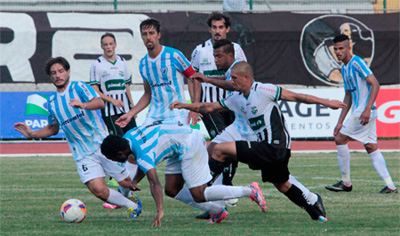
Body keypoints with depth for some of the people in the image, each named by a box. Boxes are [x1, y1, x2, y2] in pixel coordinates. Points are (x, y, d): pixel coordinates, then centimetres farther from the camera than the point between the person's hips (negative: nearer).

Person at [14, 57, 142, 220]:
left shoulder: (79, 88, -4)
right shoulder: (52, 102, 12)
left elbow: (99, 103, -22)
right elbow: (53, 128, 25)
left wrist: (83, 105, -42)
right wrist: (32, 134, 10)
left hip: (101, 144, -3)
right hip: (83, 155, 3)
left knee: (125, 182, 0)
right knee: (98, 191, -14)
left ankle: (127, 194, 38)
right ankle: (130, 205, 11)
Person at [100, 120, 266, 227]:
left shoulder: (143, 155, -27)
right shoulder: (128, 136, 4)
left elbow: (154, 182, -37)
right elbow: (146, 166, 19)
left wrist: (160, 211, -43)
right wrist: (135, 181, 1)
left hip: (189, 146, -11)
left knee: (198, 195, -12)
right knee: (172, 190, 7)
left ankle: (250, 190, -6)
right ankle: (218, 211, 10)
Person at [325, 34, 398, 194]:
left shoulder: (357, 63, -12)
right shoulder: (345, 68, 17)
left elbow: (375, 84, -20)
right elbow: (348, 96, 23)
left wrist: (367, 109, -28)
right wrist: (340, 122, 21)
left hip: (365, 111, -9)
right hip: (358, 111, 9)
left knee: (340, 139, -6)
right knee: (371, 147, 5)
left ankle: (346, 182, 2)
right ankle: (390, 185, 1)